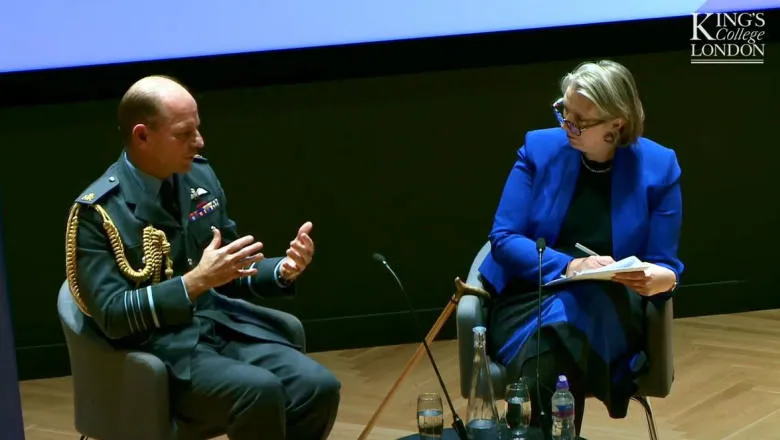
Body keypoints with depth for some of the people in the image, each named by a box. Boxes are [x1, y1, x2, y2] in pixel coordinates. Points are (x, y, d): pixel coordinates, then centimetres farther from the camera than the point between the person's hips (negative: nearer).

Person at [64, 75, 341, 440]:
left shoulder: (200, 176, 8)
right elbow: (112, 316, -16)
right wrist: (196, 281, -25)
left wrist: (283, 270, -4)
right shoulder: (97, 211, -11)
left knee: (319, 387, -20)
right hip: (159, 347, -6)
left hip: (225, 323, 6)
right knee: (260, 391, -33)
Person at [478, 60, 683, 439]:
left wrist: (663, 279, -23)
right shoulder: (539, 148, 1)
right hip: (529, 297, 0)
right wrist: (568, 266, -18)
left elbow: (664, 266, 3)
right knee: (547, 361, -36)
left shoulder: (658, 167, 0)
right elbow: (503, 238, -2)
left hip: (607, 312, 0)